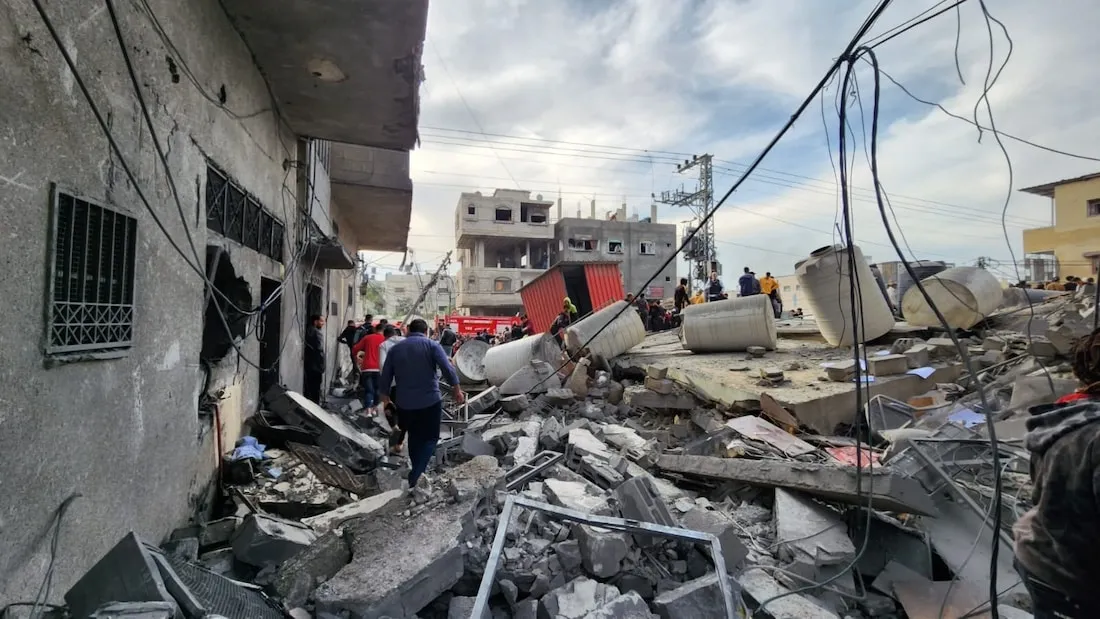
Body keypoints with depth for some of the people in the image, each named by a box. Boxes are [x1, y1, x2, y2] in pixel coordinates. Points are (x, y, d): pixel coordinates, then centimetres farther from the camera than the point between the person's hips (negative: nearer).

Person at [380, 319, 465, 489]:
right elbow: (447, 368, -14)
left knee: (414, 437, 20)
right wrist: (456, 388, -8)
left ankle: (416, 473, 31)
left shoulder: (395, 348, 7)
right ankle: (415, 477, -8)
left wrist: (385, 396, 22)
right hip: (430, 400, -4)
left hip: (404, 403, 4)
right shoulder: (432, 345, -4)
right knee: (430, 438, 6)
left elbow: (385, 376, 9)